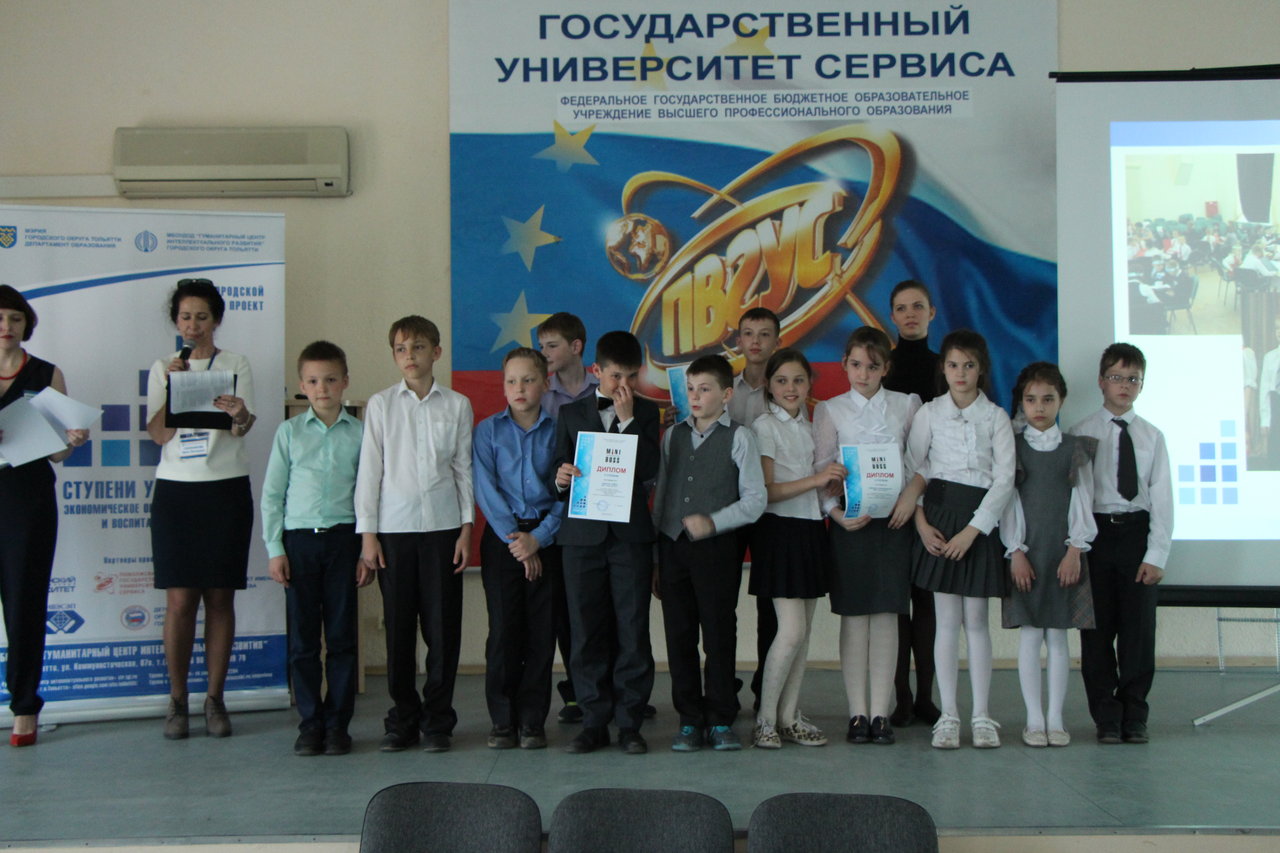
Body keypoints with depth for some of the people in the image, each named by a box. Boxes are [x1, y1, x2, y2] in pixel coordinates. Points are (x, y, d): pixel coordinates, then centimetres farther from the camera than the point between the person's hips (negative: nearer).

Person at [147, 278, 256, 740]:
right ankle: (177, 700, 7)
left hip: (227, 489, 0)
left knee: (220, 597, 1)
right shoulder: (163, 369, 9)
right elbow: (158, 435, -1)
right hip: (176, 489, 1)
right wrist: (172, 386, -14)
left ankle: (215, 699, 9)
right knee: (180, 598, -4)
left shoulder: (236, 365, 6)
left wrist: (238, 414, -33)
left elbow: (243, 427, -9)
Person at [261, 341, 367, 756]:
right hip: (300, 539, 1)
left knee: (342, 636, 3)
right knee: (302, 639, 4)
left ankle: (337, 723, 12)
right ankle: (310, 723, 14)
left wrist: (368, 551, 1)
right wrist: (274, 549, 1)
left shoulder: (359, 433, 3)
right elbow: (272, 493, 7)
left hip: (343, 539, -1)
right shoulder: (289, 432, 6)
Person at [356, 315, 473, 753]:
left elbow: (464, 469, 7)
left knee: (442, 627, 1)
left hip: (443, 526, 0)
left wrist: (466, 528, 2)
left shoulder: (457, 405, 5)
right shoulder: (381, 404, 4)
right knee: (399, 626, 4)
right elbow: (369, 470, 4)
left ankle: (437, 721, 12)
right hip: (394, 527, 0)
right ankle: (403, 720, 15)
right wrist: (367, 532, -1)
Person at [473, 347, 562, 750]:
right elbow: (485, 489, -3)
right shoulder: (488, 430, 5)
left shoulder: (558, 431, 4)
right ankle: (502, 721, 8)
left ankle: (533, 721, 10)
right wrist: (514, 538, -11)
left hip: (547, 539, 0)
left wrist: (538, 538, -12)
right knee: (503, 629, -3)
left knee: (542, 631, 1)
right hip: (501, 538, 0)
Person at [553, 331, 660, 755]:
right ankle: (594, 721, 12)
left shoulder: (646, 413, 9)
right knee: (587, 632, 3)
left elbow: (649, 469, -5)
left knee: (632, 630, -2)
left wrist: (628, 419, -10)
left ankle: (629, 723, 7)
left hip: (630, 533, -1)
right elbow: (560, 467, 9)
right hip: (582, 533, 1)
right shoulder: (571, 413, 12)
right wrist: (561, 478, -13)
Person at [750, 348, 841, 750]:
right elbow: (766, 491, -13)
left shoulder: (809, 427, 16)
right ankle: (764, 719, -2)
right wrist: (814, 480, -21)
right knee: (791, 630, -12)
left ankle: (789, 717, 13)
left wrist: (835, 481, 2)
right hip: (779, 531, -7)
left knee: (804, 632, 6)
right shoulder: (764, 427, -5)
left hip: (811, 531, 7)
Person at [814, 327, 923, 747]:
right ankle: (857, 712, 4)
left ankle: (880, 712, 4)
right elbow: (821, 470, 1)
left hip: (893, 518, 1)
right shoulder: (830, 410, 5)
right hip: (850, 519, -1)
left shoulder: (907, 406, 8)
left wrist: (912, 492, -9)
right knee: (853, 615, 0)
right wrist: (837, 514, -12)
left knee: (886, 614, 0)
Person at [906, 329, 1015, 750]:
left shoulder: (996, 417, 3)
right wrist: (921, 522, -8)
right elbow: (911, 469, 3)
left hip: (981, 521, 0)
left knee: (976, 620, 2)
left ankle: (981, 715, 8)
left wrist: (972, 530, -10)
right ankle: (948, 715, 6)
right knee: (947, 620, 1)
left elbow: (1004, 478, -3)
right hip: (939, 514, 0)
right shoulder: (929, 413, 5)